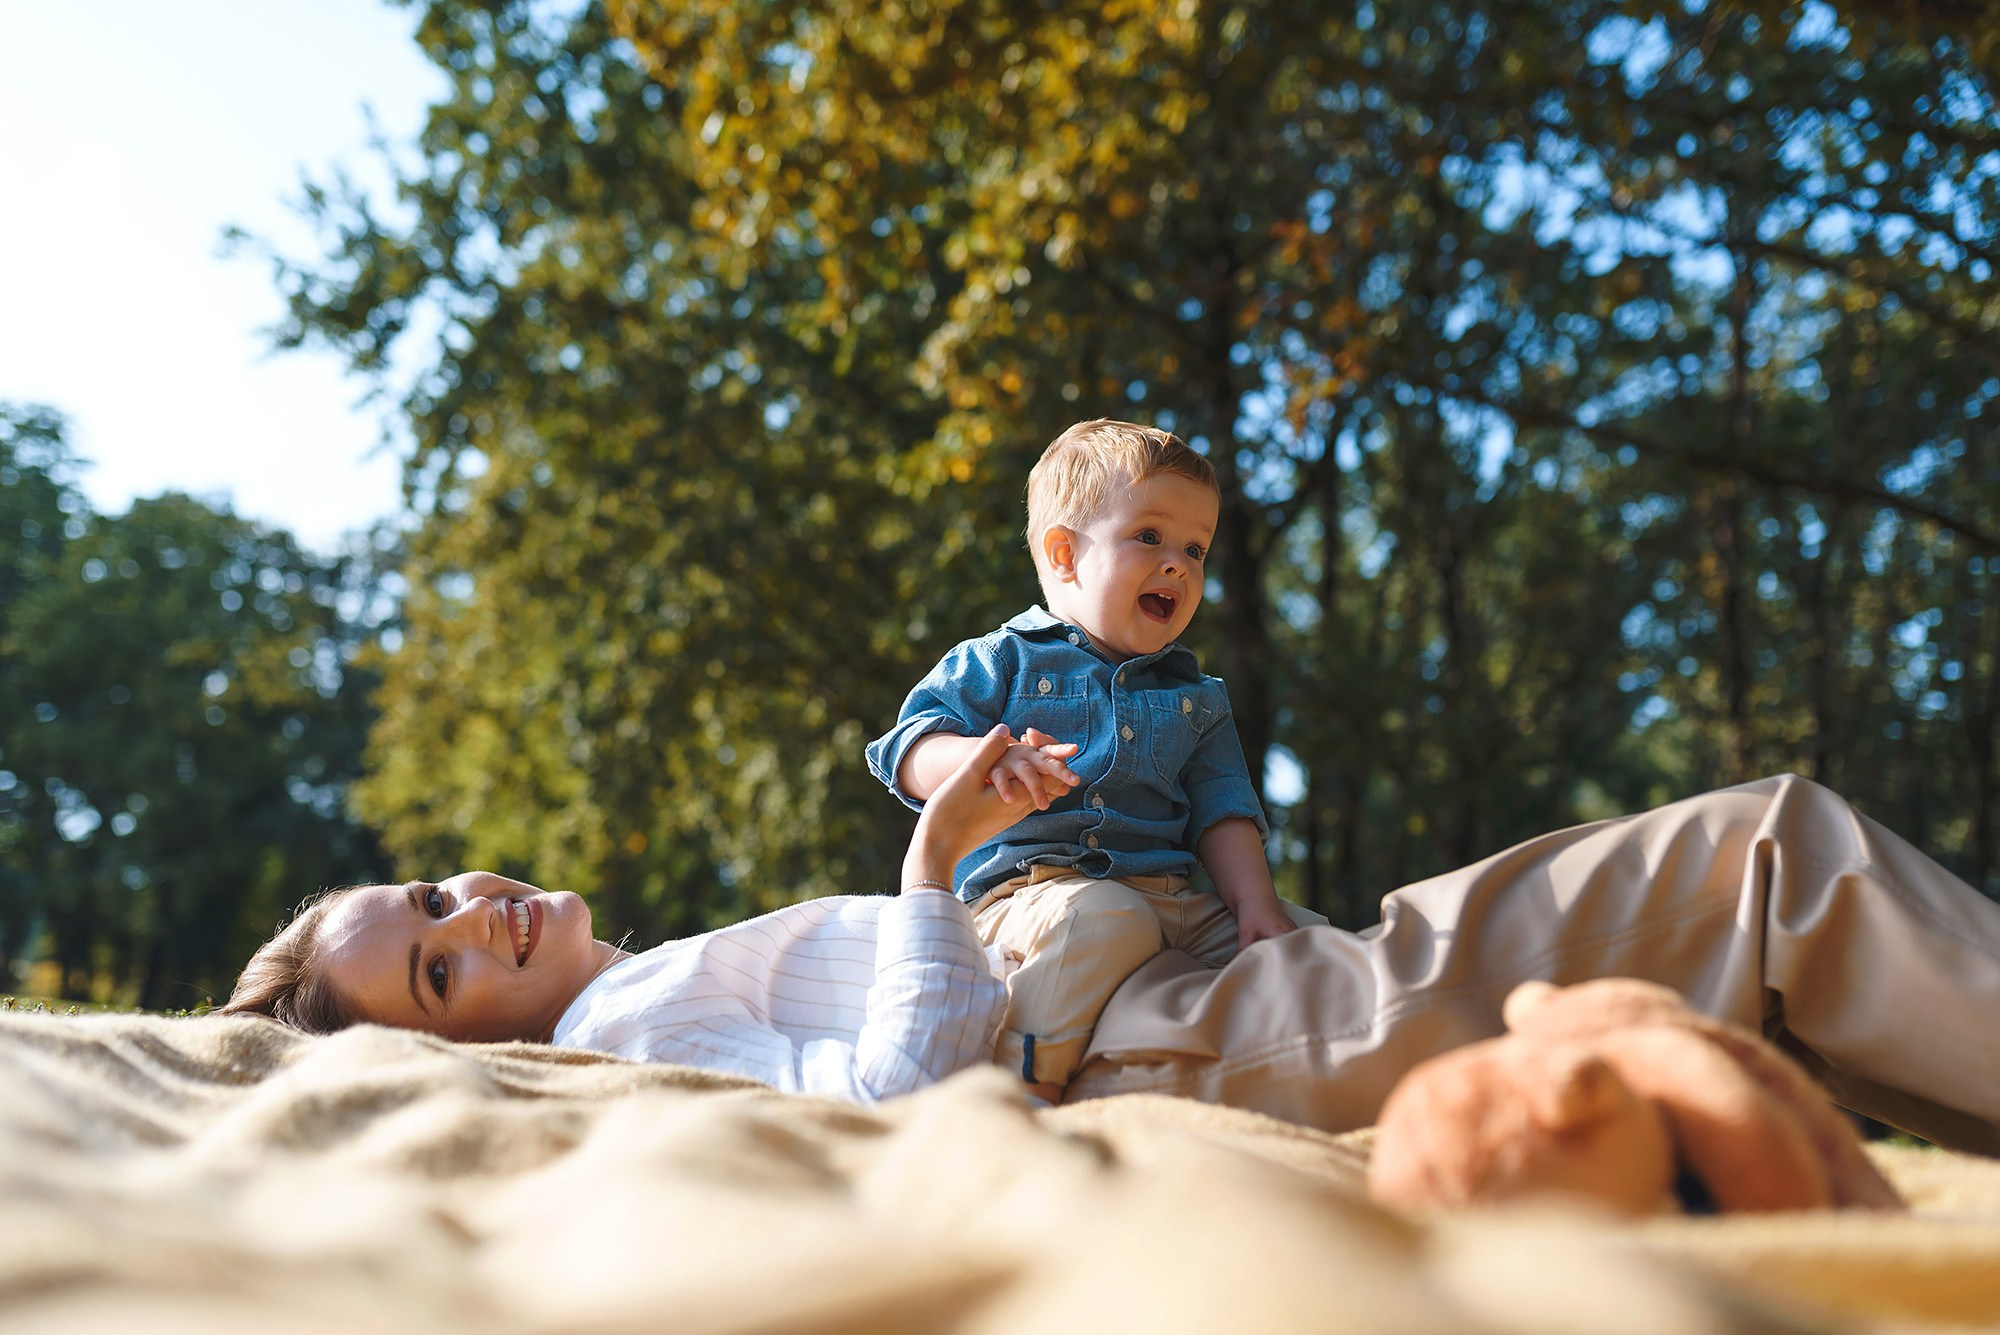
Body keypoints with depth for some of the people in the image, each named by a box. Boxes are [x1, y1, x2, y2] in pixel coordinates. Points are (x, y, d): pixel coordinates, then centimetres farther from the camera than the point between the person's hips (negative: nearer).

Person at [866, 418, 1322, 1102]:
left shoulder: (1196, 699, 24)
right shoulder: (1004, 661, 8)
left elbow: (1223, 812, 16)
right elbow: (910, 750, -3)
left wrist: (1255, 901, -4)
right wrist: (988, 761, -25)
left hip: (1170, 898, 5)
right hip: (1029, 884, -5)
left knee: (1309, 938, -12)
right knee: (1108, 921, -38)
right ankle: (1027, 1085, -32)